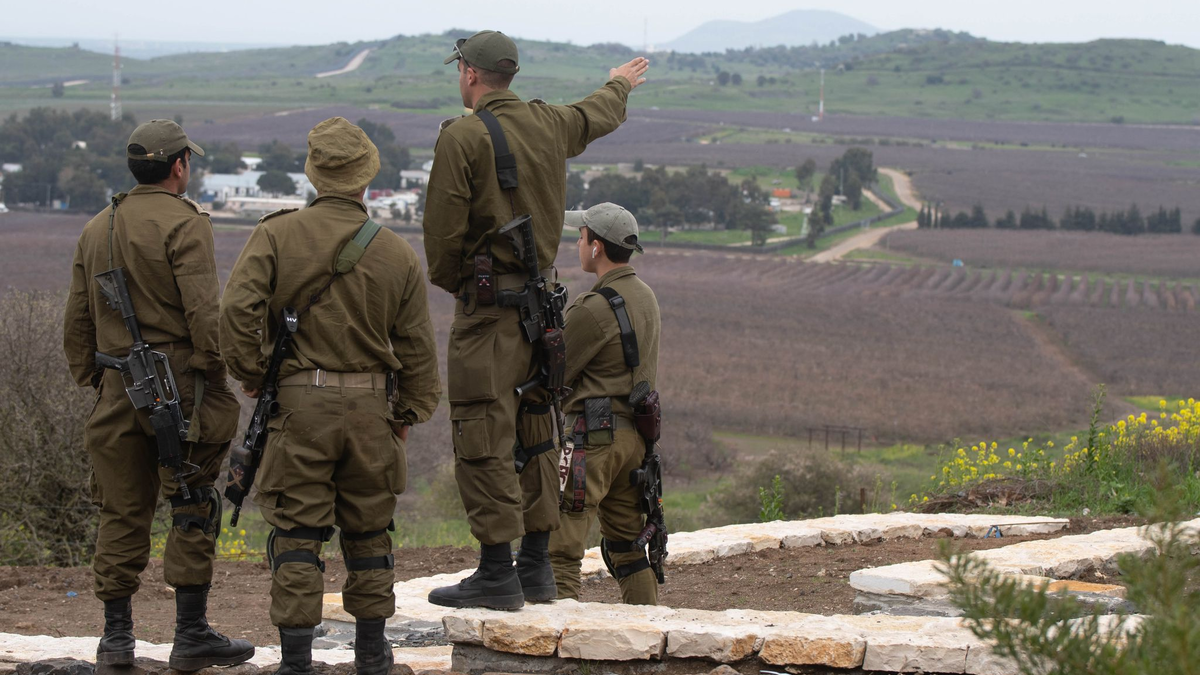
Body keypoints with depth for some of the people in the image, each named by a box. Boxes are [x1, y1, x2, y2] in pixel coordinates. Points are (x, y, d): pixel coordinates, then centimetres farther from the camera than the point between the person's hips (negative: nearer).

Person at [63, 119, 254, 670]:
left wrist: (90, 379, 23)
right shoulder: (183, 223, -8)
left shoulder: (96, 229, 14)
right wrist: (215, 377, -6)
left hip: (118, 387, 6)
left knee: (123, 511, 10)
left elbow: (77, 321, 17)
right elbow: (203, 311, -16)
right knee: (193, 511, 0)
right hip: (177, 382, -6)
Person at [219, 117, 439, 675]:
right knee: (368, 531, 15)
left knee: (296, 534, 1)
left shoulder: (276, 235, -5)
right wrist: (408, 414, 17)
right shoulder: (397, 254, 2)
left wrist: (249, 371, 1)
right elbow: (417, 346, 6)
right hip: (370, 409, 2)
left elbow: (238, 308, -14)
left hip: (299, 404, -2)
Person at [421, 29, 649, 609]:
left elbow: (443, 226, -12)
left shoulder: (463, 137, -12)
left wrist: (447, 281, 8)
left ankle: (497, 572, -10)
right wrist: (619, 84, 54)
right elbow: (597, 116, 32)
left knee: (484, 437, -7)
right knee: (533, 434, 13)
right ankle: (536, 567, 18)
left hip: (487, 301, -7)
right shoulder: (548, 124, 9)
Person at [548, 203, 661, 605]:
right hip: (634, 433, 9)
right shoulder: (645, 297, 12)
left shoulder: (594, 309, -16)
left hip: (593, 436, -9)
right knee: (627, 546, 18)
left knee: (560, 546, -9)